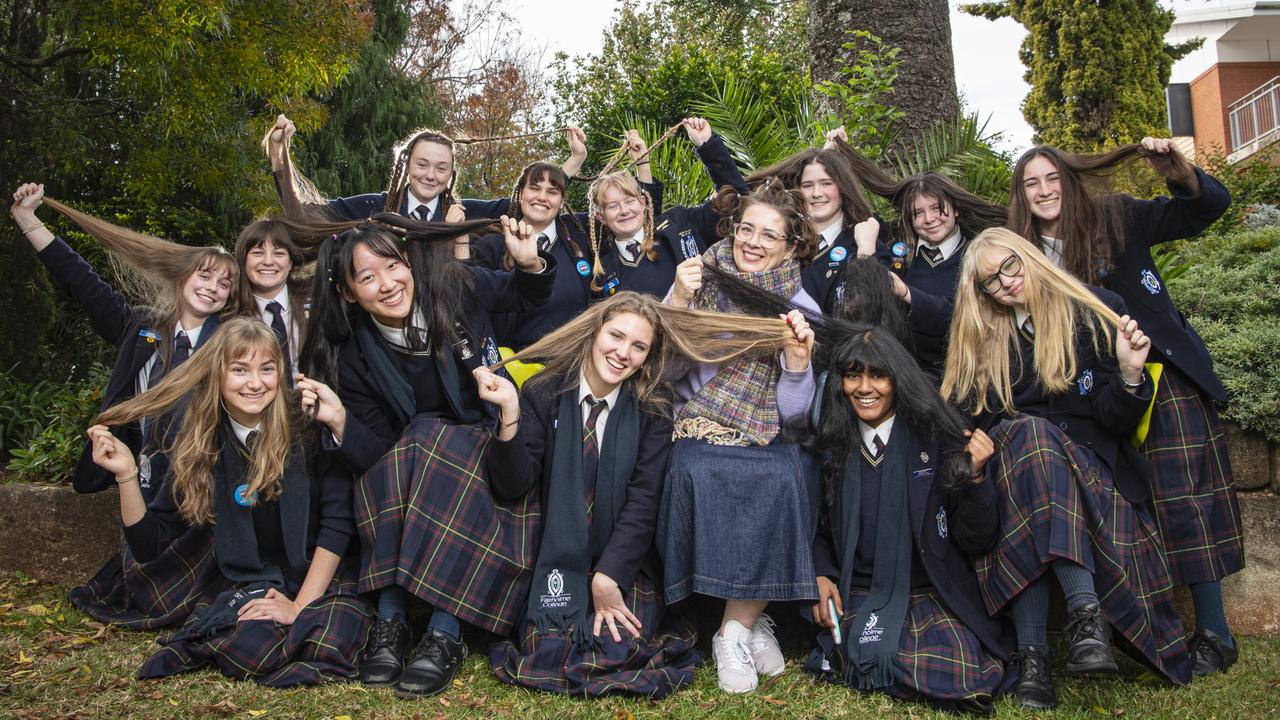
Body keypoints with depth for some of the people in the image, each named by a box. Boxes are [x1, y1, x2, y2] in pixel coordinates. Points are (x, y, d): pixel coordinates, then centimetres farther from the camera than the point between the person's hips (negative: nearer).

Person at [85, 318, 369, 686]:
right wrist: (126, 474, -5)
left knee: (332, 640, -35)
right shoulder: (198, 448, 5)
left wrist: (300, 606, -14)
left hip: (322, 581, -2)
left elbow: (337, 521, -11)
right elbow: (148, 541, 8)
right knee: (248, 649, -32)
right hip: (250, 590, 2)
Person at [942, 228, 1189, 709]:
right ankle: (1085, 612, -42)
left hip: (1090, 465, -2)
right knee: (1028, 432, -34)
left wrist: (1130, 374, -21)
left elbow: (1117, 421, -2)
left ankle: (1033, 652, -42)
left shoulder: (1093, 318, 5)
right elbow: (968, 422, 8)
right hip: (1010, 464, 2)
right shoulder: (982, 341, 15)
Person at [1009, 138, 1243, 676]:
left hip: (1162, 373, -2)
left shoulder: (1117, 219, 1)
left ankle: (1213, 631, 0)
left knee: (1181, 492, -7)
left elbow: (1210, 206, 0)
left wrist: (1176, 169, -18)